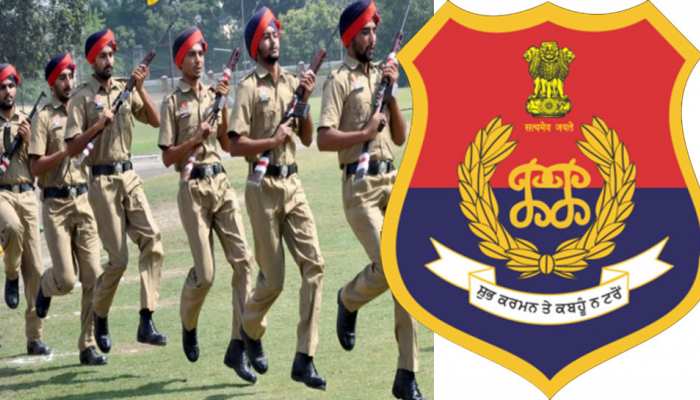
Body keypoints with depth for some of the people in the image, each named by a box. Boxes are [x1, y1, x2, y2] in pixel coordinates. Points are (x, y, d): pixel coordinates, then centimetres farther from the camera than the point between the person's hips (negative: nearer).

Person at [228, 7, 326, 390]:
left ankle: (304, 359, -7)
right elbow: (235, 145, -11)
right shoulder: (248, 87, -5)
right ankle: (250, 329, 31)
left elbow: (307, 138, 8)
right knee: (273, 278, -1)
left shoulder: (292, 82, 11)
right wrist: (271, 141, -22)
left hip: (293, 183, 5)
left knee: (314, 264, -8)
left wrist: (305, 100, -3)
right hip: (264, 187, -5)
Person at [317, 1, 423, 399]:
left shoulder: (381, 75, 17)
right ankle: (348, 301, 17)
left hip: (393, 180, 6)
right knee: (386, 266, -20)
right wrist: (365, 133, -14)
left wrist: (391, 94, 5)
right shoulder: (340, 80, -3)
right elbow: (325, 139, -13)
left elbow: (400, 137, 15)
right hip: (360, 184, -6)